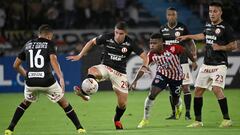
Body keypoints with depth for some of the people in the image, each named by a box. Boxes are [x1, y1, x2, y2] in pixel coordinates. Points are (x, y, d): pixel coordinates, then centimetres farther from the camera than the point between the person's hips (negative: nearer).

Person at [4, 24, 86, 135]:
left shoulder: (28, 44, 16)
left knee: (26, 103, 28)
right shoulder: (49, 44, 2)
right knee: (64, 103, 13)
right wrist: (61, 78, -23)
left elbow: (16, 65, 20)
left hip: (31, 81, 4)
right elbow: (53, 60, -16)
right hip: (47, 81, -4)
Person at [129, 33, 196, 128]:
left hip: (176, 76, -1)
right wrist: (135, 81, -28)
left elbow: (186, 52, -14)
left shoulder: (172, 49, -31)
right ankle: (145, 119, -5)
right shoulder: (151, 54, -22)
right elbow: (143, 68, -18)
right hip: (162, 74, 1)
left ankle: (178, 107, 55)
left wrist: (194, 62, -3)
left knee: (175, 101, 13)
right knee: (152, 94, -19)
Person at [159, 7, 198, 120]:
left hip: (182, 62, -3)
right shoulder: (162, 29, 7)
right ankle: (174, 113, 11)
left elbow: (191, 44, 1)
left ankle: (187, 113, -4)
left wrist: (194, 59, -8)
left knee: (185, 87, -7)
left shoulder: (182, 28, -2)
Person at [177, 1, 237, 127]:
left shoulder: (225, 27, -9)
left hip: (219, 65, -7)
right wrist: (187, 36, 37)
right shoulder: (208, 25, 11)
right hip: (206, 64, 7)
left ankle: (227, 119, -15)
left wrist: (220, 47, -21)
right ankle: (198, 121, 16)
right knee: (198, 90, 6)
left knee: (217, 89, -23)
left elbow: (234, 45, -9)